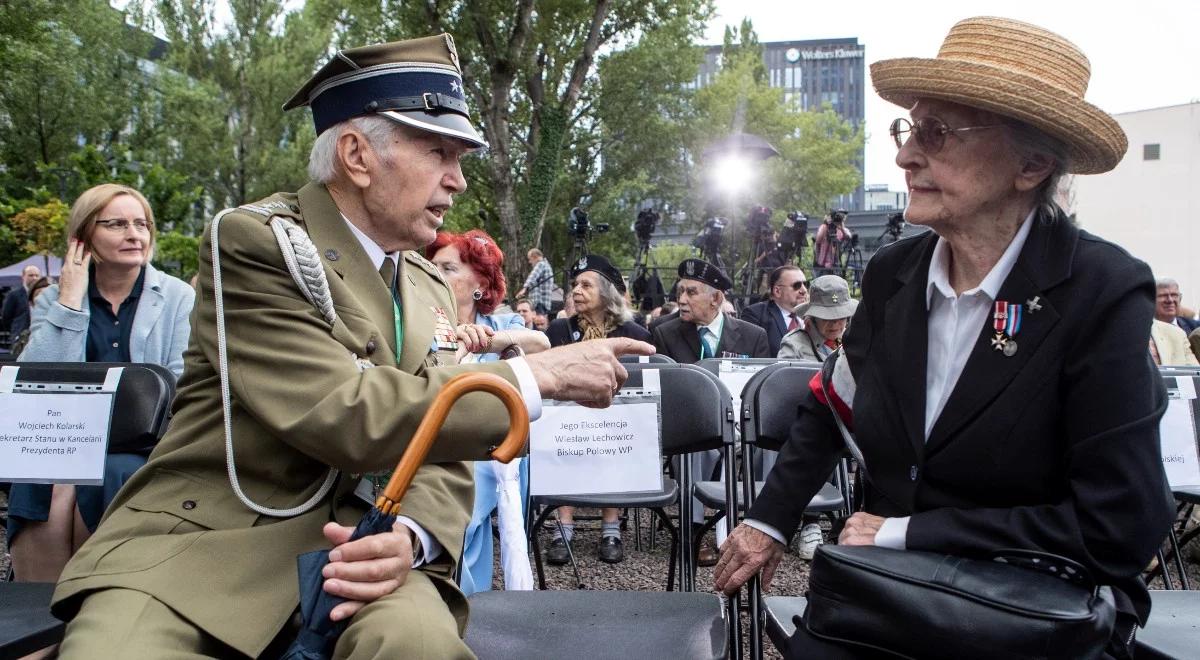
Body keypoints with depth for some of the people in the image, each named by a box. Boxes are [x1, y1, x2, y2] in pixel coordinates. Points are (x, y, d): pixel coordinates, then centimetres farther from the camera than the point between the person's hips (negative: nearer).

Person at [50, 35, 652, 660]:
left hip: (353, 551, 3)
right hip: (207, 539, -3)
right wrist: (538, 375, -17)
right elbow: (347, 417, -22)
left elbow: (442, 452, 7)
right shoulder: (253, 240, -10)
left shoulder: (430, 289, 10)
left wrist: (409, 536, -17)